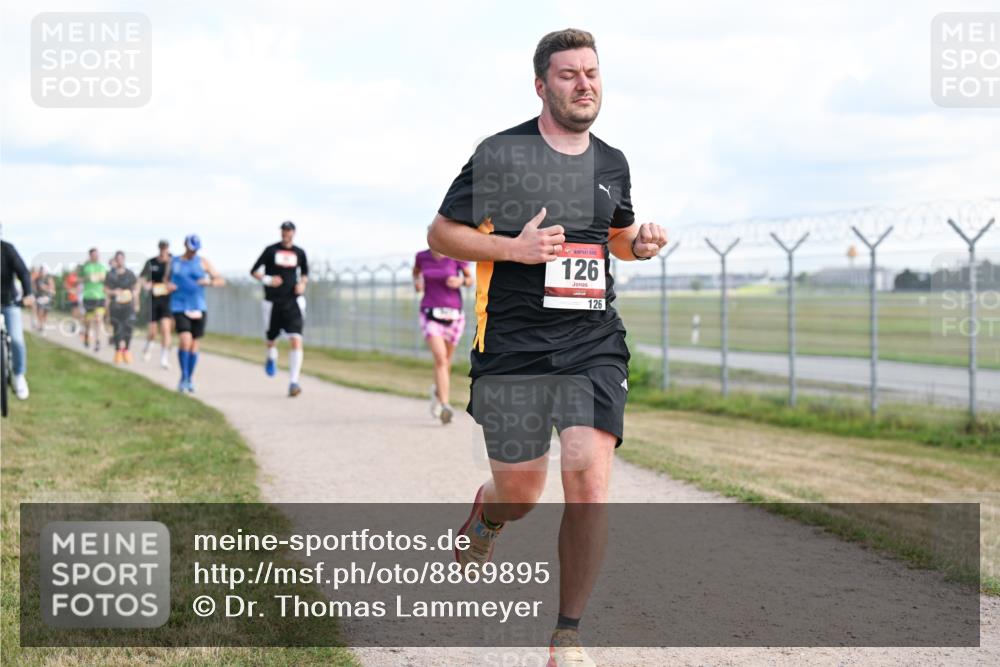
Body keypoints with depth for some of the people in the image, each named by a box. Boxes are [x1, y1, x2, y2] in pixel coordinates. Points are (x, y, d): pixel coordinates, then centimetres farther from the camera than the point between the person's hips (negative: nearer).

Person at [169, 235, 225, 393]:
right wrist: (167, 285, -4)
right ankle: (183, 377, -4)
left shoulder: (203, 262, 5)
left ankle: (189, 379, 21)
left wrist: (209, 282, -19)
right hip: (179, 307, -1)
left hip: (198, 308, 1)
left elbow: (221, 281, 2)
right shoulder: (174, 262, 7)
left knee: (193, 343, 6)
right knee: (185, 341, -18)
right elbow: (166, 281, 19)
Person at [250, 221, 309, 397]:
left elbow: (305, 274, 21)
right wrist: (267, 280, -14)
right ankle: (271, 357, 51)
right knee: (270, 340, 13)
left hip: (292, 302, 0)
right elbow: (254, 271, 3)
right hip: (273, 302, 0)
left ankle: (293, 382, -16)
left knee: (296, 341, -16)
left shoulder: (299, 253, 7)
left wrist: (302, 284, 0)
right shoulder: (271, 250, 0)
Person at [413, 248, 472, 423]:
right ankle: (445, 407, -28)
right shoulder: (422, 256, 1)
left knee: (446, 361, 16)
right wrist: (417, 282, 2)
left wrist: (461, 281, -15)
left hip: (453, 313, 1)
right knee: (440, 357, -22)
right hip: (430, 312, -1)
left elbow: (470, 279, 7)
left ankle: (437, 390, 49)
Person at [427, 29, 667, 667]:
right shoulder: (500, 153, -3)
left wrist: (641, 243, 5)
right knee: (522, 491, 4)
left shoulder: (612, 163, 12)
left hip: (594, 344, 3)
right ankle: (486, 515, 46)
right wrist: (512, 247, -14)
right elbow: (441, 233, 1)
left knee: (589, 474, -15)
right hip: (513, 346, -2)